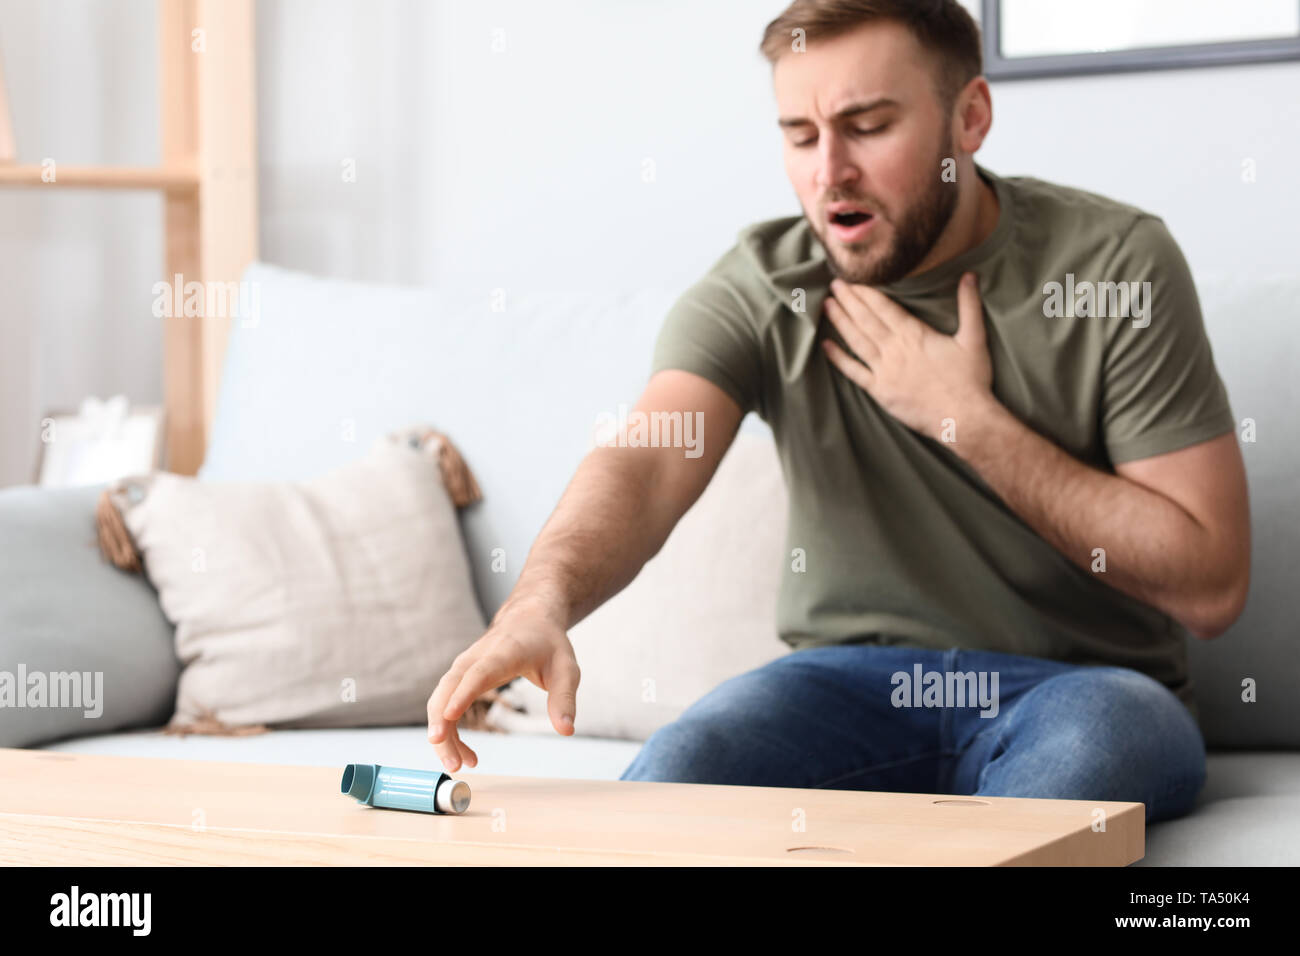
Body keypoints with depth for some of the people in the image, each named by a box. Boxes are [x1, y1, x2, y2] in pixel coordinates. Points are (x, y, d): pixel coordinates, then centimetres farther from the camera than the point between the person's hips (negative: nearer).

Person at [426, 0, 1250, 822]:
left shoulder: (1115, 261, -9)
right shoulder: (758, 289, -3)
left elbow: (1210, 585, -12)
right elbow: (647, 465, -23)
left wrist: (968, 418, -15)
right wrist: (540, 601, -45)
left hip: (1082, 679, -1)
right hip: (858, 674, 2)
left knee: (1085, 745, -38)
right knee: (672, 777, -29)